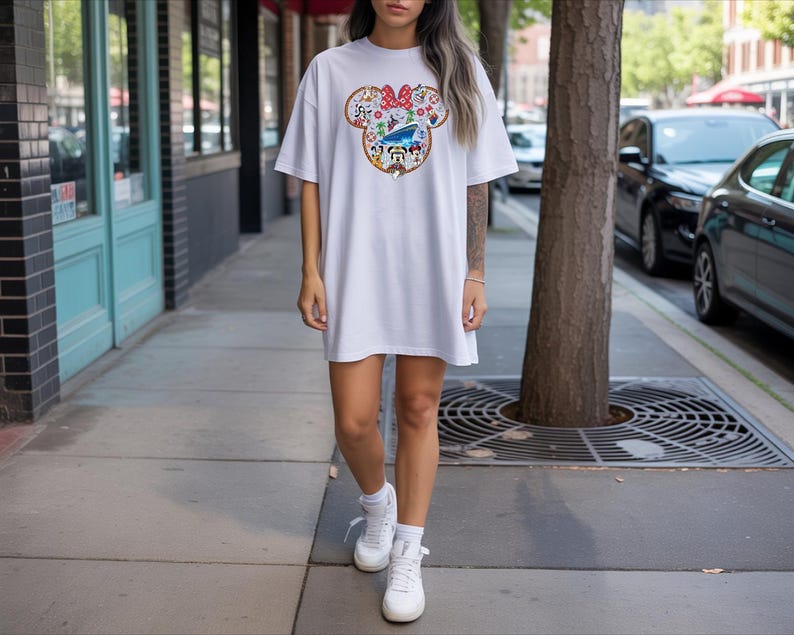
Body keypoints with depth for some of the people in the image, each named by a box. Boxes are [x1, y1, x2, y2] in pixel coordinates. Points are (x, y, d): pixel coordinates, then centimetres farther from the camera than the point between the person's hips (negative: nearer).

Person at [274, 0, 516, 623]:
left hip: (433, 271, 0)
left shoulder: (458, 69, 5)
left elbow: (476, 182, 6)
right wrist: (312, 272, -1)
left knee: (419, 409, 5)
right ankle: (377, 503, 33)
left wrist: (475, 274, 1)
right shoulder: (330, 70, 4)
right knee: (354, 421, -1)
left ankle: (407, 558, 18)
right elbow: (313, 179, 5)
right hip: (356, 272, 0)